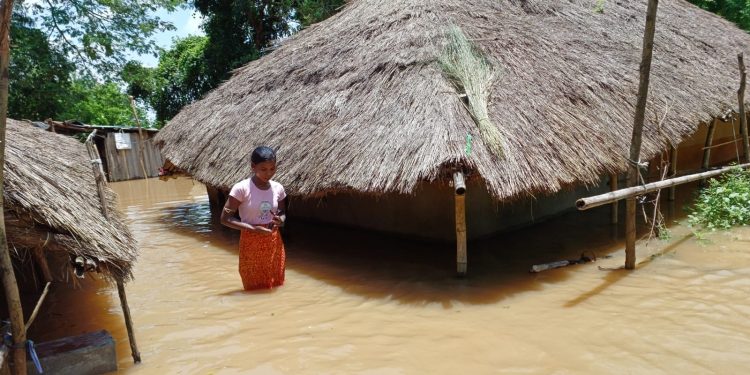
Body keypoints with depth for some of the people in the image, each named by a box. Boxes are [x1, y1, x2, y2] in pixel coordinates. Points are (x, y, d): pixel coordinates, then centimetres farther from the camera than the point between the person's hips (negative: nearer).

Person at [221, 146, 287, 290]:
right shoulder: (241, 188, -15)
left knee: (276, 286, 13)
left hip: (274, 243, 4)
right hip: (251, 244, -4)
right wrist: (253, 228, -22)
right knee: (254, 288, 7)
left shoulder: (278, 188, -1)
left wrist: (281, 220, -11)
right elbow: (225, 218, -13)